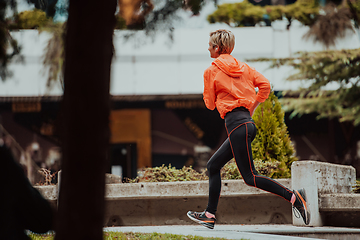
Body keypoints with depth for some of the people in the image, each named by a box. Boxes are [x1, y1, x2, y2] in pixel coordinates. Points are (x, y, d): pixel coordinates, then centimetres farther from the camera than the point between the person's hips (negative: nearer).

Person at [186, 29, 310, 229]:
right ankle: (210, 215, 16)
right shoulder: (243, 67, 15)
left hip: (236, 123, -9)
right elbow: (265, 85, 6)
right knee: (213, 165, 16)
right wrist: (251, 108, 16)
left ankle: (293, 196, -19)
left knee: (250, 177, -8)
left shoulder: (211, 72, -1)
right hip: (247, 122, 9)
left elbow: (210, 104, 4)